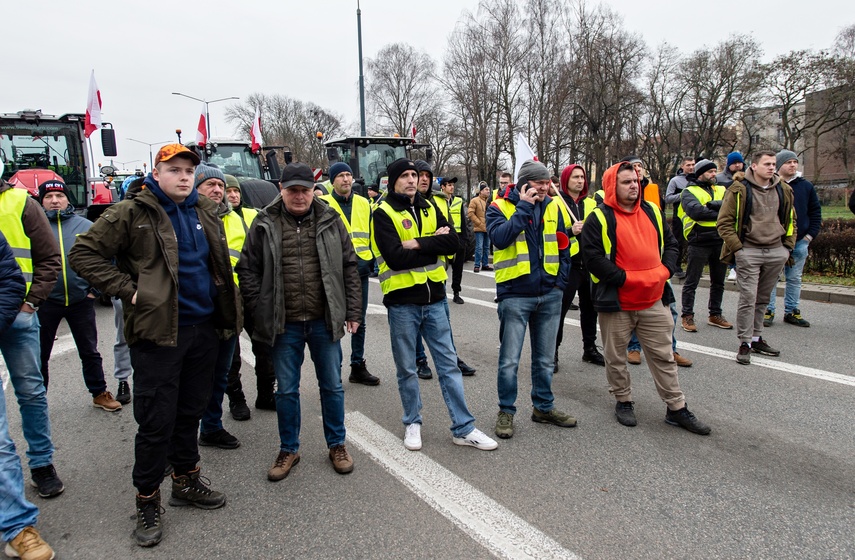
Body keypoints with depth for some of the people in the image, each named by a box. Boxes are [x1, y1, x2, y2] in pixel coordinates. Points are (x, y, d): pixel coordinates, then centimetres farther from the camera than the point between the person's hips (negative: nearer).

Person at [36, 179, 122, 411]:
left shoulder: (85, 225, 2)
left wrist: (95, 289, -3)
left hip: (81, 300, 1)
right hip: (45, 302, 0)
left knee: (89, 352, 13)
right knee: (40, 355, 12)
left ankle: (99, 394, 27)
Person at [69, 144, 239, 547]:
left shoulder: (206, 213, 11)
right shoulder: (130, 214, -7)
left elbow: (220, 263, 24)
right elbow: (83, 254, -7)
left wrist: (225, 310, 12)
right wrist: (127, 289, -14)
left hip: (204, 328, 6)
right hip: (159, 332, -5)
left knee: (191, 410, 17)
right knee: (156, 420, 2)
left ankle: (186, 480, 35)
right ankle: (147, 501, 19)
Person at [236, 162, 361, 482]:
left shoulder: (329, 221, 2)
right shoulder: (265, 224, 0)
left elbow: (349, 267, 4)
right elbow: (247, 269, 4)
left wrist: (352, 312, 0)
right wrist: (259, 310, -4)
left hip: (324, 322, 1)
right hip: (284, 325, 0)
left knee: (332, 386, 12)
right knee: (286, 390, 12)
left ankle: (337, 445, 30)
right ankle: (288, 450, 30)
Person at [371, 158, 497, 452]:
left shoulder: (429, 207, 10)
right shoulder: (384, 213, -6)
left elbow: (452, 242, -4)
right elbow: (395, 257, -19)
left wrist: (418, 244, -16)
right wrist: (434, 245, -12)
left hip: (434, 298, 4)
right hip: (402, 301, -4)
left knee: (448, 363, 8)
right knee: (407, 368, 10)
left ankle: (463, 428, 17)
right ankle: (412, 423, 29)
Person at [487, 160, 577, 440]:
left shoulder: (552, 206, 9)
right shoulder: (499, 207, -4)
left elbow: (563, 246, 14)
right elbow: (500, 238, -23)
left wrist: (561, 281, 4)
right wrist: (524, 206, -18)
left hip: (549, 294, 4)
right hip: (515, 295, -4)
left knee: (545, 358, 15)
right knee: (510, 359, 1)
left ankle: (543, 406, 30)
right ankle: (506, 411, 17)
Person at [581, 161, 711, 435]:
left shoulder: (652, 212, 9)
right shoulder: (600, 218, -8)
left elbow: (671, 244, 15)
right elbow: (592, 257, -15)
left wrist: (665, 270, -3)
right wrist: (625, 278, -19)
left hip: (654, 301, 4)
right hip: (616, 302, -4)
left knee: (663, 356, 12)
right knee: (616, 357, 11)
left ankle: (677, 408, 23)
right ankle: (623, 402, 30)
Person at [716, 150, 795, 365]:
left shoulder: (783, 189, 10)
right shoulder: (739, 189, -7)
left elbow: (790, 220, 21)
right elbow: (724, 222, -7)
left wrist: (788, 246, 12)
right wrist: (737, 248, -12)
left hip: (777, 252, 5)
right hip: (749, 252, -5)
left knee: (763, 298, 13)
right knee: (748, 297, -7)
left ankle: (756, 338, 24)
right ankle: (745, 343, 1)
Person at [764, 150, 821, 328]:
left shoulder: (806, 186, 7)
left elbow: (816, 212, 11)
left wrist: (810, 234, 3)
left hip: (800, 242, 4)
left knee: (795, 279, 10)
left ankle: (792, 311, 19)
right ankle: (768, 311, 9)